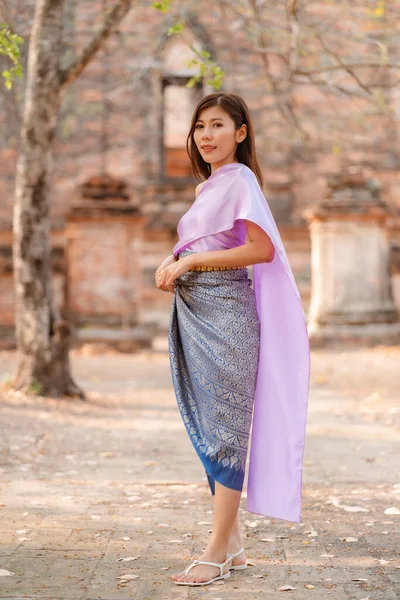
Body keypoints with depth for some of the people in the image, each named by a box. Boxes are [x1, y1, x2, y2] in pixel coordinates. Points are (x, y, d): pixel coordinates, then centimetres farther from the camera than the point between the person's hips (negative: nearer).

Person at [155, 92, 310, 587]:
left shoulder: (239, 179, -7)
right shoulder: (209, 185, 20)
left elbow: (263, 248, -17)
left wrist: (191, 261, -15)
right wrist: (172, 264, 3)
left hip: (226, 310, -9)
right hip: (194, 311, 9)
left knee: (225, 424, -6)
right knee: (206, 424, 9)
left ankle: (218, 553, -2)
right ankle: (232, 545, 17)